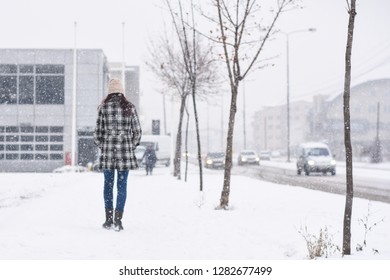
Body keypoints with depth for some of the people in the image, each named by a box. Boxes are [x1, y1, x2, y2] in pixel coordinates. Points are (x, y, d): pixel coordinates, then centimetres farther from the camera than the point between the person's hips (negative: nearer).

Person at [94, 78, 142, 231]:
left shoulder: (103, 107, -1)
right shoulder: (129, 107, -1)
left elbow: (98, 131, 1)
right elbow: (137, 131, 2)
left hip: (107, 149, 0)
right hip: (125, 150, 0)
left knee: (108, 184, 10)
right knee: (122, 185, 3)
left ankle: (109, 219, 12)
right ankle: (118, 219, -1)